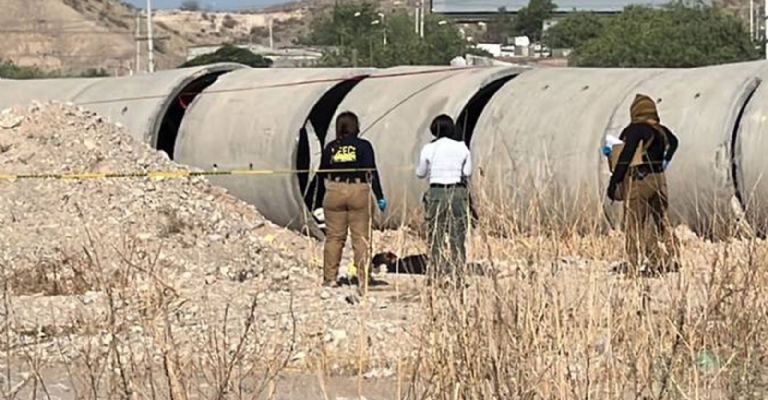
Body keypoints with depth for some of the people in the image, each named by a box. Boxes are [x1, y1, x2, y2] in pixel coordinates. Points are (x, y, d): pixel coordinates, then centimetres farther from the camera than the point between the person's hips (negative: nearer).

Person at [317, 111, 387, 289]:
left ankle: (330, 277, 7)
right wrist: (379, 197, -6)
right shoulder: (363, 146, -4)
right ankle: (363, 278, 0)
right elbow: (371, 172, -8)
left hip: (334, 194, 2)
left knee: (334, 237, 7)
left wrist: (328, 189, 25)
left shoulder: (331, 148, 4)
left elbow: (322, 174, 9)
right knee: (361, 237, 2)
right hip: (359, 193, -2)